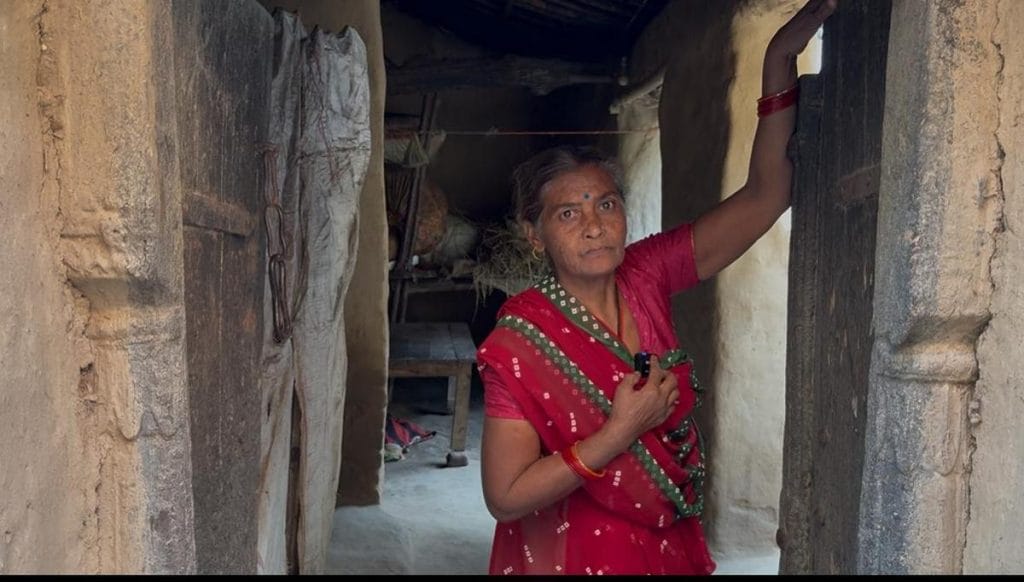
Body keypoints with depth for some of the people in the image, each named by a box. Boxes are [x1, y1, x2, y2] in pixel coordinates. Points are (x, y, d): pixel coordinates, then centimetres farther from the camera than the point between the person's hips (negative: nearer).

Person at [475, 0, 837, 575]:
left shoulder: (644, 278, -10)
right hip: (579, 554, -5)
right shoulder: (519, 343, -22)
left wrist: (780, 62, -18)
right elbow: (505, 498, -21)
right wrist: (621, 432, -27)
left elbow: (765, 196, -10)